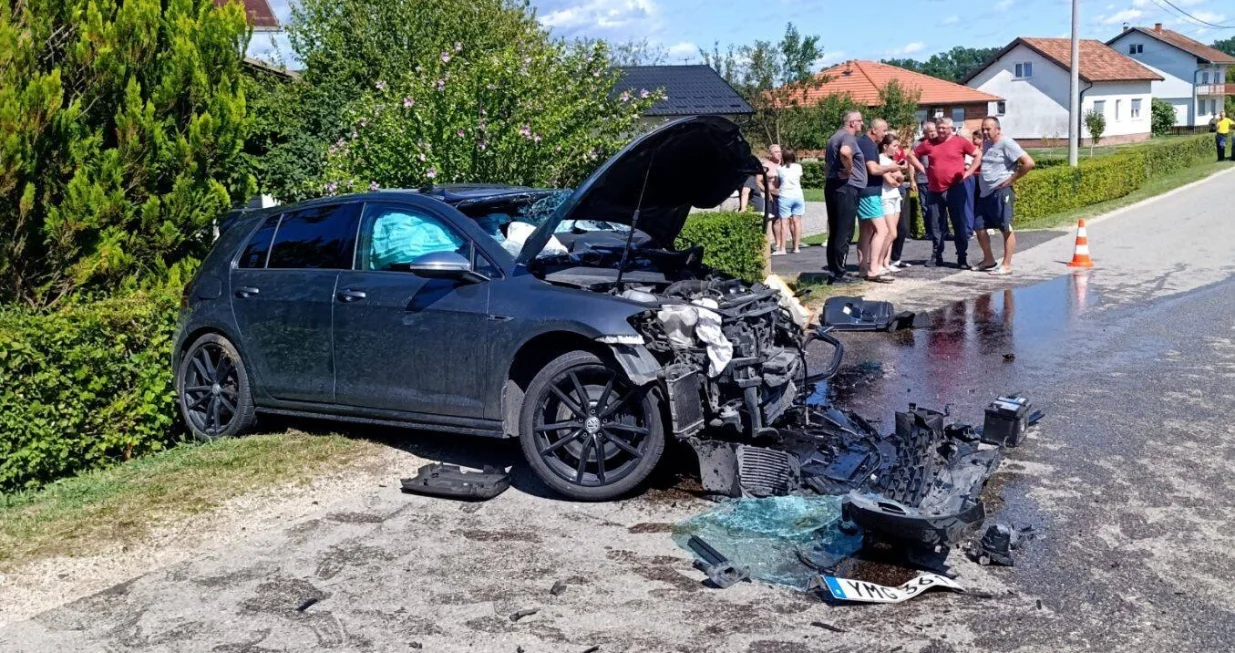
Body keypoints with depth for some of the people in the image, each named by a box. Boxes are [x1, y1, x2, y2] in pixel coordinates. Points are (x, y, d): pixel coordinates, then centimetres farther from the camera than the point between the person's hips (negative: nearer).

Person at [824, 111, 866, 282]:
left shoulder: (835, 137, 19)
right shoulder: (848, 137, -12)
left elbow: (828, 159, 34)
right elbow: (845, 152, -34)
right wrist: (848, 170, -20)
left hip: (832, 186, 10)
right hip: (846, 187, -10)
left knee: (835, 231, 12)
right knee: (844, 232, -7)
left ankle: (833, 270, 16)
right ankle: (839, 274, -8)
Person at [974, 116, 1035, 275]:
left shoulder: (1006, 143, -11)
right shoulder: (986, 144, 14)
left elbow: (1029, 162, -18)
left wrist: (1011, 179, -14)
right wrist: (974, 172, 12)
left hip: (1000, 192, -9)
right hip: (984, 192, 9)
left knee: (1006, 229, -3)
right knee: (980, 227, 10)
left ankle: (1006, 265, 0)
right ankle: (989, 261, 23)